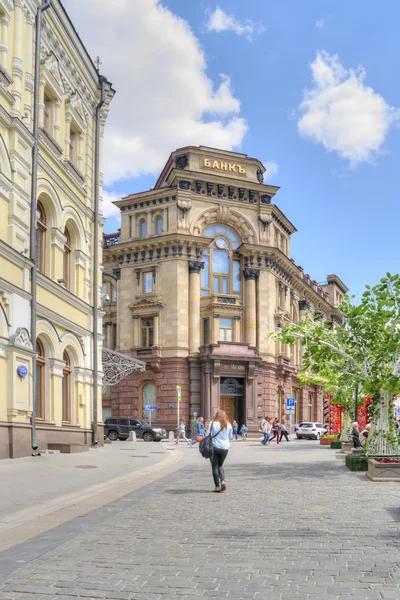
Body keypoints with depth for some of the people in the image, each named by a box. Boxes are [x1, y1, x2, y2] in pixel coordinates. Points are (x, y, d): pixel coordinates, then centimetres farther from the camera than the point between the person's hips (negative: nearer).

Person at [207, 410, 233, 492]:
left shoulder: (213, 424, -5)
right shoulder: (229, 425, 2)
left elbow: (208, 435, -5)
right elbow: (231, 437, 12)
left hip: (214, 447, -3)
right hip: (225, 448, 3)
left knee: (215, 467, 6)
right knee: (220, 465, 20)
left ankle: (217, 485, 3)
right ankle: (223, 480, -2)